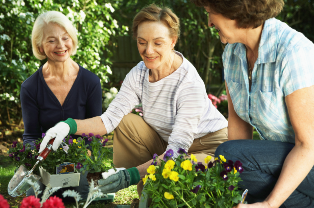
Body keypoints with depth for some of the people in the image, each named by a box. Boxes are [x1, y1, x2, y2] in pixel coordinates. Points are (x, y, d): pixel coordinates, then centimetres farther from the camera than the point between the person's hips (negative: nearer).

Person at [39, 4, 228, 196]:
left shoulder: (190, 84, -29)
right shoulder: (139, 74, -8)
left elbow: (177, 150, -32)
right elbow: (110, 119, -11)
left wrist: (132, 174, -42)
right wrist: (69, 125, -29)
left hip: (208, 145, -7)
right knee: (125, 122, -7)